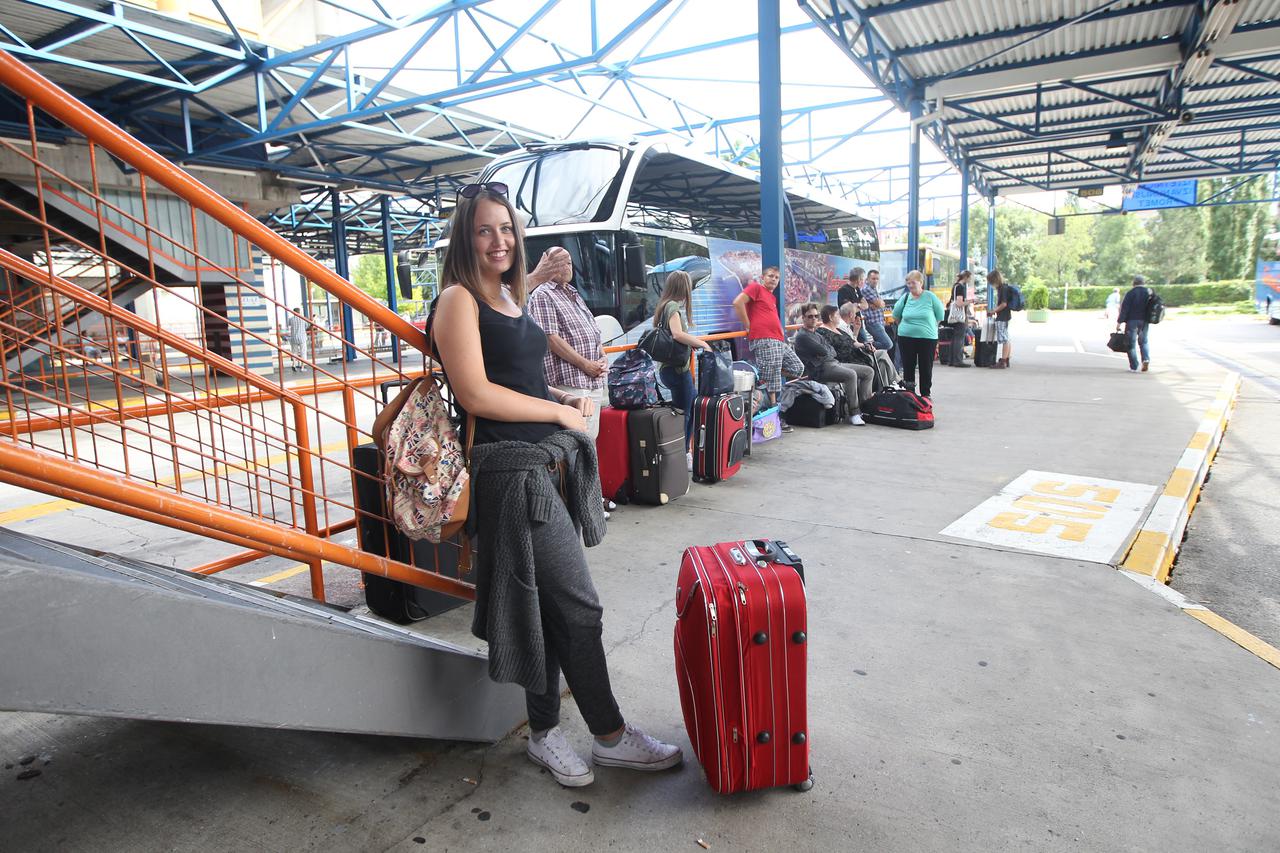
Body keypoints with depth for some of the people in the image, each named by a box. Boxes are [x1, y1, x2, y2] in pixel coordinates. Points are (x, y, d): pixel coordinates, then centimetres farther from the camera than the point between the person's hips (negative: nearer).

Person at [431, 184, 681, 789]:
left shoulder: (510, 298, 17)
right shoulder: (459, 299, -8)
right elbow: (476, 394, -17)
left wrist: (567, 397, 8)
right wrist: (560, 412, -10)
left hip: (552, 465, 9)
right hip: (514, 471, -9)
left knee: (547, 606, 14)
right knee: (578, 607, -2)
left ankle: (544, 733, 30)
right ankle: (611, 737, 17)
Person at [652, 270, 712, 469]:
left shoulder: (667, 305, 15)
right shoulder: (674, 306, -14)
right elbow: (678, 334, -30)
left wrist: (692, 342, 11)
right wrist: (702, 344, -20)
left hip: (671, 368, 10)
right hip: (677, 369, -10)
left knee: (691, 409, 19)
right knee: (683, 414, -3)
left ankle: (685, 452, 27)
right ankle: (681, 458, 4)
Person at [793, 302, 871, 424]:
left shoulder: (817, 334, 26)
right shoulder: (802, 336, -5)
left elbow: (833, 351, 16)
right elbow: (823, 351, -14)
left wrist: (827, 350, -5)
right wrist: (828, 349, 8)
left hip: (834, 363, 10)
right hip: (821, 369, -10)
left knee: (869, 371, 2)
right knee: (851, 374, -34)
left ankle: (863, 405, -4)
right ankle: (854, 413, -27)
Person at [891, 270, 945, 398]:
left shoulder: (930, 297, -5)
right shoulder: (905, 297, 3)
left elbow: (939, 316, 4)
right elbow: (896, 315, 16)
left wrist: (928, 327, 8)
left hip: (927, 338, -2)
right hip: (905, 338, 2)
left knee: (926, 368, 3)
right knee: (908, 367, 6)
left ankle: (926, 394, 14)